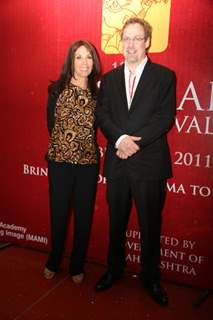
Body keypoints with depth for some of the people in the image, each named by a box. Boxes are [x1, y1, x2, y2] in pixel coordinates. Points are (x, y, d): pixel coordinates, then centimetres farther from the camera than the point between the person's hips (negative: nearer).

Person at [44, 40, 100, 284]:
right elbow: (51, 125, 3)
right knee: (58, 214, 11)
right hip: (60, 161, -1)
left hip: (88, 162, 1)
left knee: (84, 216, 10)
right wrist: (65, 144, 4)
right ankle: (53, 262, 36)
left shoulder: (98, 92, 3)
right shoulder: (57, 89, -1)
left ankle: (77, 266, 31)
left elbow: (98, 125, 6)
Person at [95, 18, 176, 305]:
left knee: (150, 224, 10)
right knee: (116, 222, 16)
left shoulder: (164, 76, 2)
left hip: (150, 163, -3)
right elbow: (101, 114, 1)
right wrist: (120, 139, -17)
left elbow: (166, 117, -8)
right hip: (117, 163, 3)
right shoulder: (109, 78, 12)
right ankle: (114, 270, 37)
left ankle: (151, 277, 30)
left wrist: (135, 142, -17)